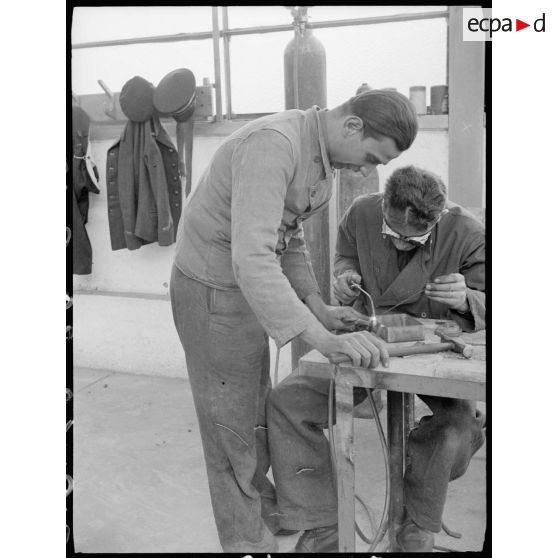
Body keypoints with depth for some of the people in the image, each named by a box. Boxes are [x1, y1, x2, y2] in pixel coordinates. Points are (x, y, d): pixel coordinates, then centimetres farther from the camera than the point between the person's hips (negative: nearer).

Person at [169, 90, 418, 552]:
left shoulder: (318, 152, 3)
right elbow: (252, 258, -39)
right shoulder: (272, 145, -29)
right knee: (233, 430, 4)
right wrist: (322, 339, -43)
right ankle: (248, 541, 23)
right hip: (214, 295, -9)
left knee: (257, 412, 22)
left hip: (246, 288, 10)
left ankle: (266, 511, 42)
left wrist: (319, 308, 2)